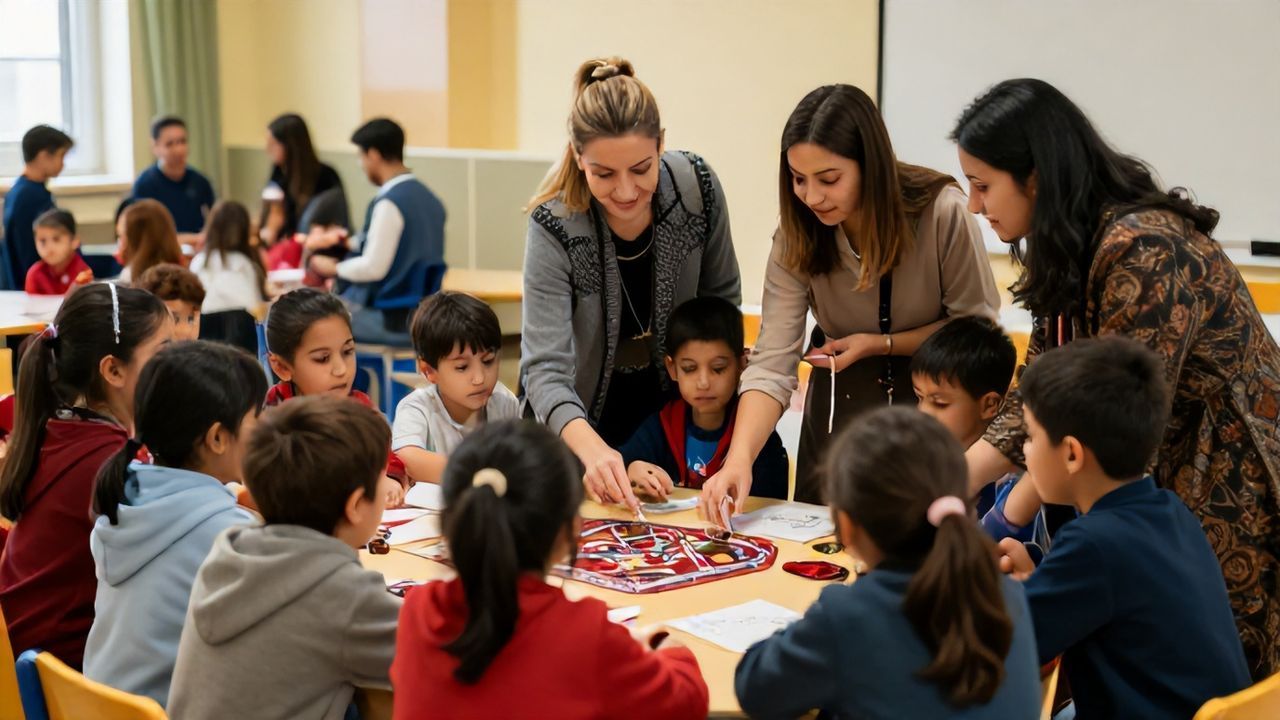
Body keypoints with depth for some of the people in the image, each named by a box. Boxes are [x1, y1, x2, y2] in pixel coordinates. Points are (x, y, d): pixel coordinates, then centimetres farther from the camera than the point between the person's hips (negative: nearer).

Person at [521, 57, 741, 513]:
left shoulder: (698, 187, -21)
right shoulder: (554, 227, -30)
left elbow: (723, 295, -2)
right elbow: (544, 369, -36)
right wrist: (592, 449, -53)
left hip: (669, 395, 3)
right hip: (581, 411, -2)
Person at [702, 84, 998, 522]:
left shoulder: (942, 212, -22)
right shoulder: (796, 238, -16)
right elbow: (772, 363, -22)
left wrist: (880, 344, -21)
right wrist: (738, 460, -36)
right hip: (841, 403, 2)